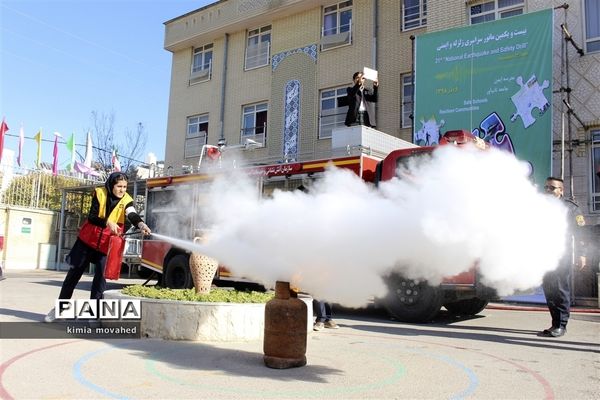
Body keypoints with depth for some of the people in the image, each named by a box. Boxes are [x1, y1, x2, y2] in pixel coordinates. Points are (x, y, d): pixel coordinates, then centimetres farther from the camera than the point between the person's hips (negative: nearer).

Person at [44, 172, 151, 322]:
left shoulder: (126, 200, -12)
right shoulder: (99, 193, -11)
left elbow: (132, 215, -32)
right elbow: (92, 217, -16)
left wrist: (141, 224, -54)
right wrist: (107, 222, -35)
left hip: (108, 245, -1)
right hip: (88, 240, 1)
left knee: (101, 277, -1)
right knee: (74, 273, 10)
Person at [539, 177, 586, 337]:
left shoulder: (570, 207, 1)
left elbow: (581, 231, -3)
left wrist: (581, 254, -9)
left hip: (563, 255, -5)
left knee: (561, 289, -5)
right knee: (548, 289, 5)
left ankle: (561, 325, -1)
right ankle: (555, 324, 13)